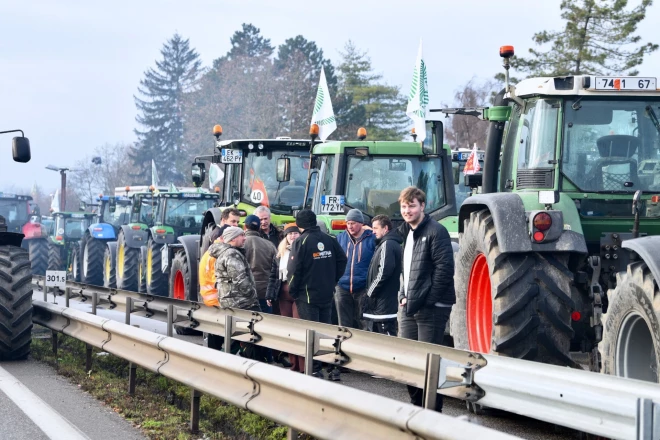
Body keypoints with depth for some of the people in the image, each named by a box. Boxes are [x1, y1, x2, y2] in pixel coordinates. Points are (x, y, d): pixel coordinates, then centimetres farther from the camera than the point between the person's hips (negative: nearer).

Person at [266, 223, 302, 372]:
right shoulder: (280, 254, 15)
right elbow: (273, 275, 16)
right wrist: (270, 295, 9)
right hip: (284, 294, 6)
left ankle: (302, 366, -12)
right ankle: (293, 364, 11)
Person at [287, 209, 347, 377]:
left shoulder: (300, 242, -12)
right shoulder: (329, 240, 4)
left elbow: (293, 269, -14)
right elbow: (342, 260, 8)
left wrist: (293, 291, -2)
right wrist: (332, 281, 13)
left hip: (307, 295, -5)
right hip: (327, 294, 5)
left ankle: (314, 369, -3)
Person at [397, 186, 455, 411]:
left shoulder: (436, 232, -11)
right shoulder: (406, 232, 16)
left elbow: (444, 270, -17)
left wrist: (425, 300, -17)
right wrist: (404, 295, 12)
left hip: (431, 308, -9)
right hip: (408, 307, 9)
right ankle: (417, 407, 22)